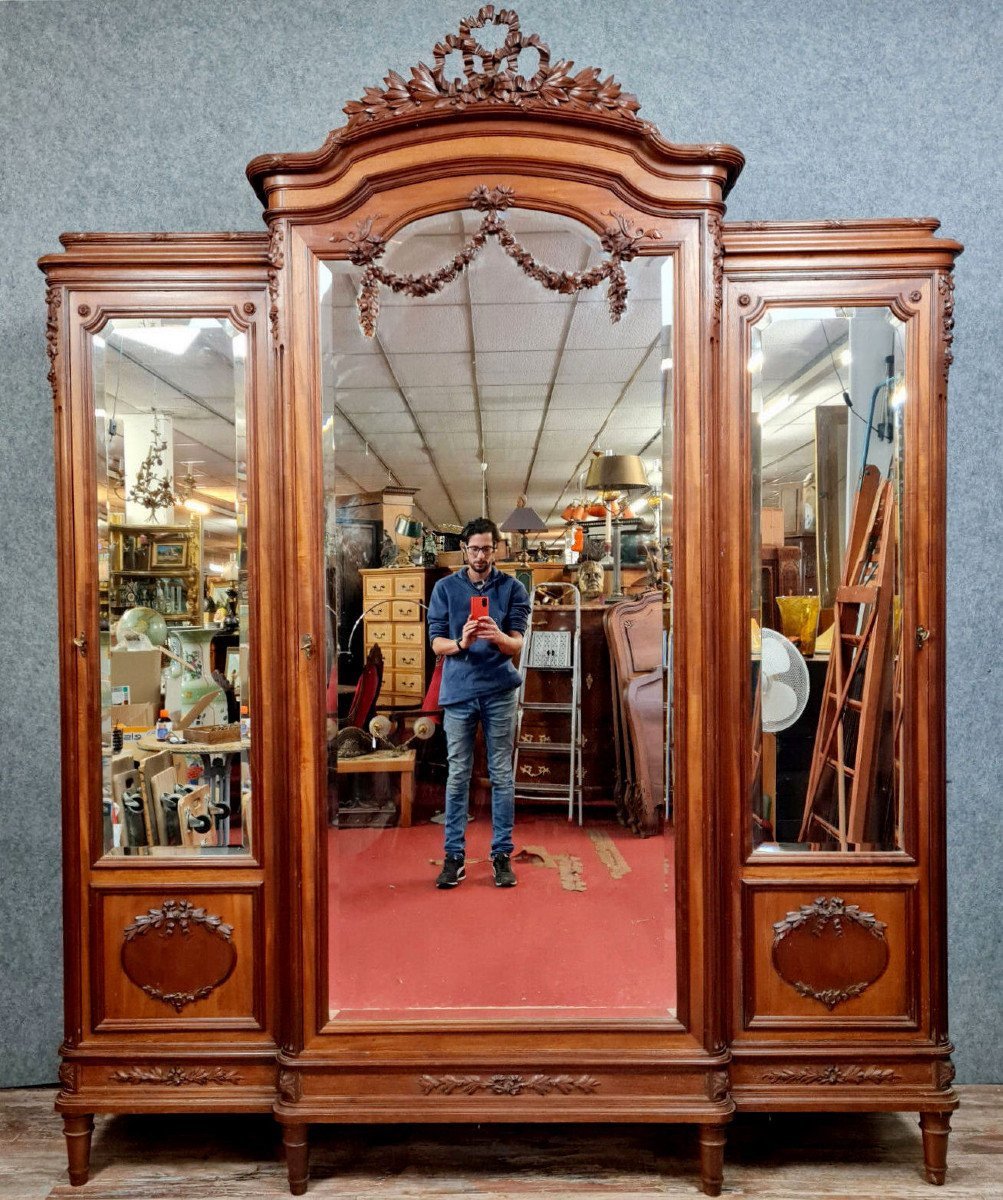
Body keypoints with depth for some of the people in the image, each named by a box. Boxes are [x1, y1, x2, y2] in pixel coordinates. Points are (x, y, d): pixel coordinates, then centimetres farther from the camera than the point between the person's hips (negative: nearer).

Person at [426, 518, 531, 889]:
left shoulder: (513, 588, 2)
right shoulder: (445, 588, 4)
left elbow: (517, 644, -6)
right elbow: (436, 642, -1)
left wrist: (499, 637, -28)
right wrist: (461, 643, -22)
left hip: (499, 691, 0)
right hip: (459, 691, 0)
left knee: (502, 775, 5)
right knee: (458, 776, 5)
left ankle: (502, 854, 16)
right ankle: (454, 855, 15)